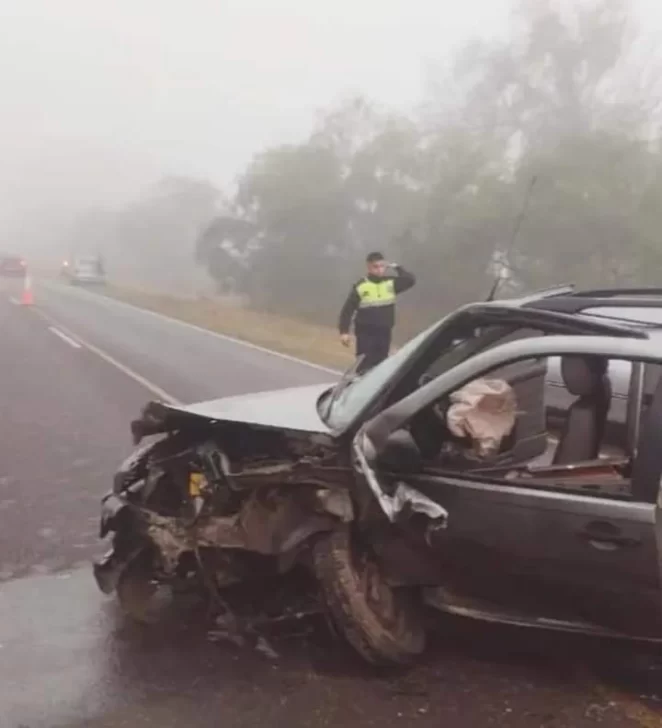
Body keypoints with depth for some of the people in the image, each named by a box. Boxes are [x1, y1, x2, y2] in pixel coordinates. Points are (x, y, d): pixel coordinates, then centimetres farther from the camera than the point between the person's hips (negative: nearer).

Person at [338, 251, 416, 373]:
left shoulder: (390, 283, 1)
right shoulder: (360, 287, -9)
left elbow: (410, 280, -4)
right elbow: (348, 310, -7)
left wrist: (396, 268, -7)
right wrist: (344, 332, -12)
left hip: (384, 333, 4)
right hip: (365, 334, -4)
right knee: (365, 366, -4)